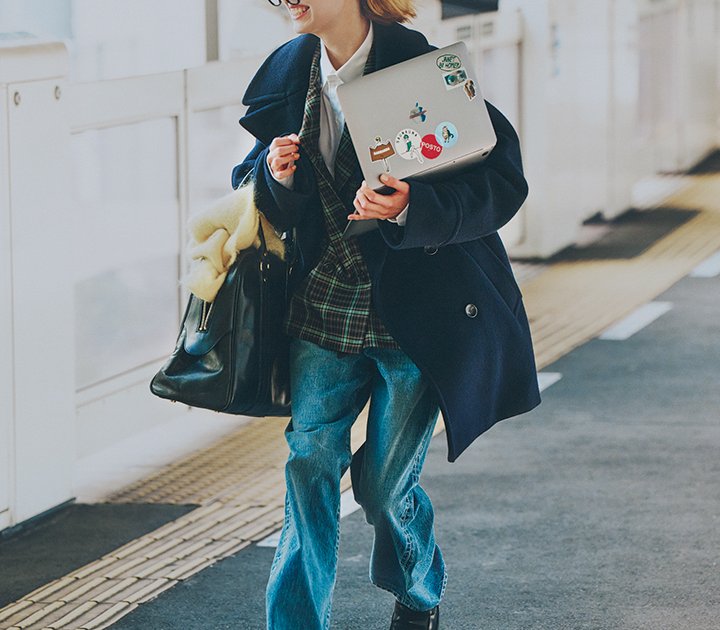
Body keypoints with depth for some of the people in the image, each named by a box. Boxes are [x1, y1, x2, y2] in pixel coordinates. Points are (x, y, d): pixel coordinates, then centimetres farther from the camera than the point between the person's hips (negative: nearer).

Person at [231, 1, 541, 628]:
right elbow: (281, 210, 14)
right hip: (324, 308, 4)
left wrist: (410, 206, -31)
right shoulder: (289, 73, 4)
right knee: (309, 459, -6)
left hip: (414, 314, -4)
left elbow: (502, 183, -16)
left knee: (384, 486, 5)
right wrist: (277, 177, -10)